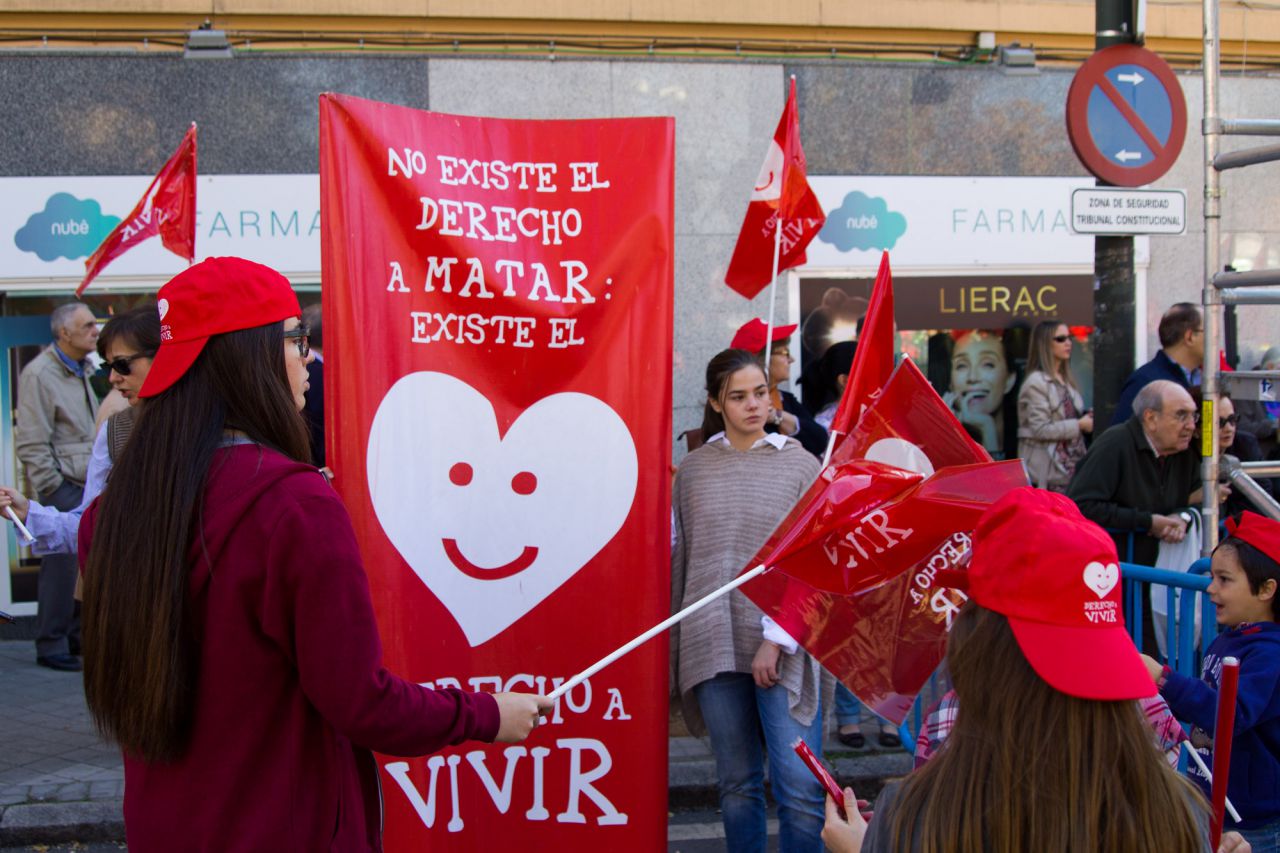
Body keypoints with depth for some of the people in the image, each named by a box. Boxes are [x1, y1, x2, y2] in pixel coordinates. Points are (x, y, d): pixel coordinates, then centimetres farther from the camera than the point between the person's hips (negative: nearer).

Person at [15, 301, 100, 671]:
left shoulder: (81, 371, 16)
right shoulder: (40, 374, -11)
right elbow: (32, 444, -14)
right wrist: (51, 488, -14)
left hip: (88, 484, 8)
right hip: (63, 485, -8)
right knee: (61, 564, -6)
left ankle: (78, 636, 20)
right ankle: (51, 645, 1)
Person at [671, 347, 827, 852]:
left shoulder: (800, 466, 2)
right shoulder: (693, 470, 9)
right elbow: (680, 560, 13)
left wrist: (776, 640, -10)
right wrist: (676, 647, 11)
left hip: (782, 650, -2)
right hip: (714, 648, 2)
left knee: (800, 786, -9)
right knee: (736, 784, 8)